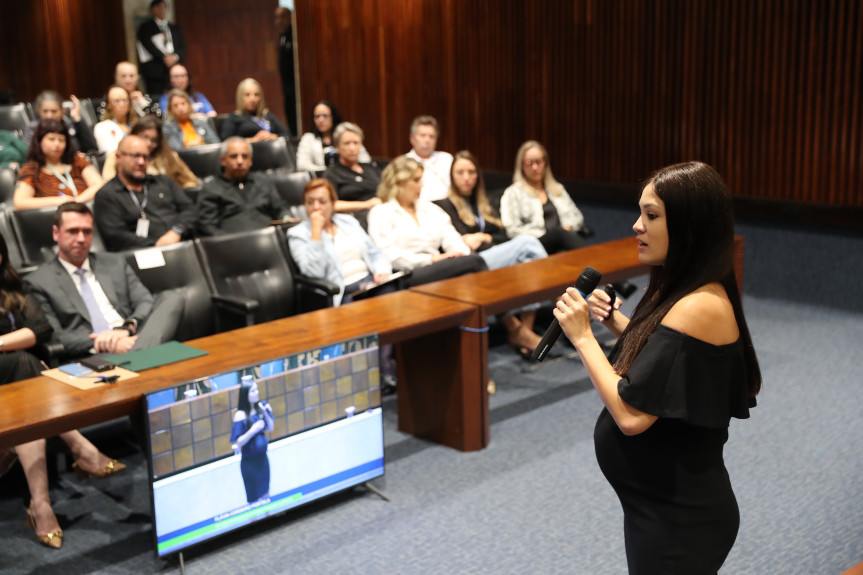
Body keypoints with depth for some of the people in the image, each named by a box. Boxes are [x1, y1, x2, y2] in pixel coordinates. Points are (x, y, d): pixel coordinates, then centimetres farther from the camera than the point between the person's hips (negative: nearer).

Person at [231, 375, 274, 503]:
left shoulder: (260, 408, -3)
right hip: (249, 462, -6)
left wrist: (266, 413, -13)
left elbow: (271, 428, 3)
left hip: (262, 457, 6)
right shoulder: (241, 415, -19)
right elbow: (237, 443, -18)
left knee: (265, 494, 18)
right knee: (254, 498, 5)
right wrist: (252, 431, -30)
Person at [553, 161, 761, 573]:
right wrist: (617, 324, 0)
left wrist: (582, 336, -19)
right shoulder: (680, 292, 4)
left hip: (678, 523, -9)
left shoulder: (700, 307, -26)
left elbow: (631, 415, -28)